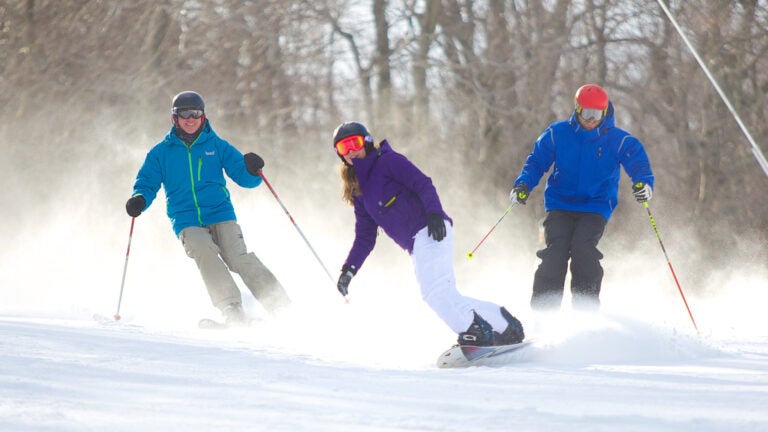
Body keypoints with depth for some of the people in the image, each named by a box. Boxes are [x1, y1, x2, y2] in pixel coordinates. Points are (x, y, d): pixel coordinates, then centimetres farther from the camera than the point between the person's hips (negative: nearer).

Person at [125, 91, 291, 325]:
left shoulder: (217, 146, 12)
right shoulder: (161, 152, 12)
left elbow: (243, 176, 11)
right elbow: (147, 183, 13)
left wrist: (252, 170, -13)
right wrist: (139, 200, -10)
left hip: (221, 215, 0)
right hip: (186, 222, 0)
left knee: (238, 257, -22)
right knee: (204, 252, -30)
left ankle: (280, 305, -20)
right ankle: (231, 311, -37)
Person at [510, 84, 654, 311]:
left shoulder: (618, 140, -1)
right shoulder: (557, 134, 2)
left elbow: (638, 162, -7)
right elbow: (537, 160, 7)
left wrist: (644, 183, -30)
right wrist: (523, 185, -10)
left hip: (595, 208, -1)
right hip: (560, 205, 1)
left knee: (582, 246, -25)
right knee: (556, 248, -19)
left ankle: (586, 309, -16)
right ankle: (543, 307, -14)